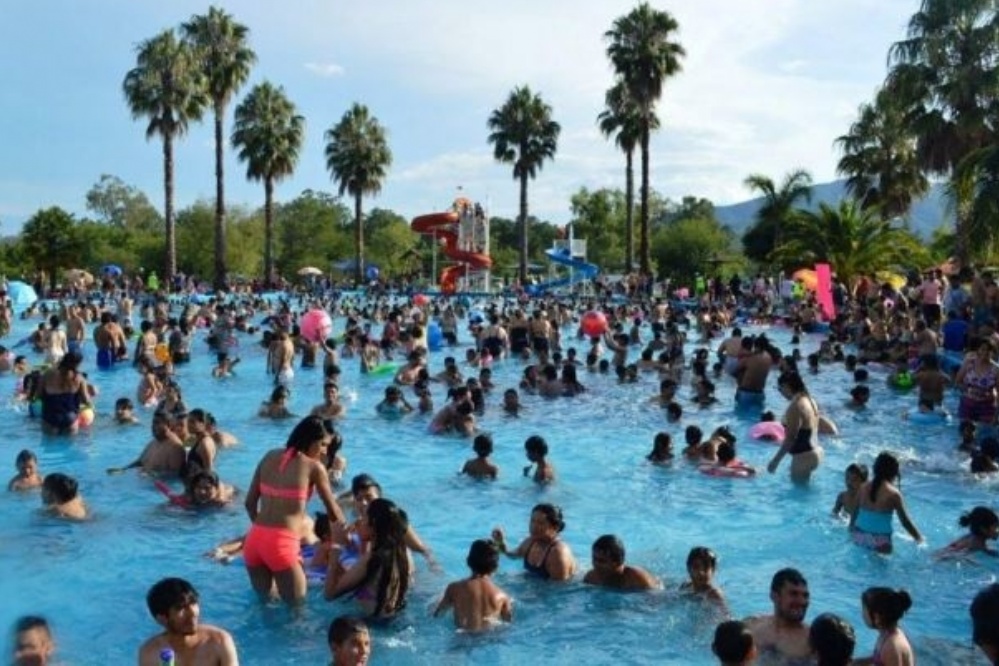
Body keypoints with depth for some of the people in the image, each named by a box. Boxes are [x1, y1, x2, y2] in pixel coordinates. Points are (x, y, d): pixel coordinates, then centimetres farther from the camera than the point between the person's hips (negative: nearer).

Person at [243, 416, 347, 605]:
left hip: (254, 539, 6)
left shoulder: (270, 456, 11)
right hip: (282, 543, -6)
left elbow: (250, 503, 14)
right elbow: (333, 510, 8)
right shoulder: (314, 467, -2)